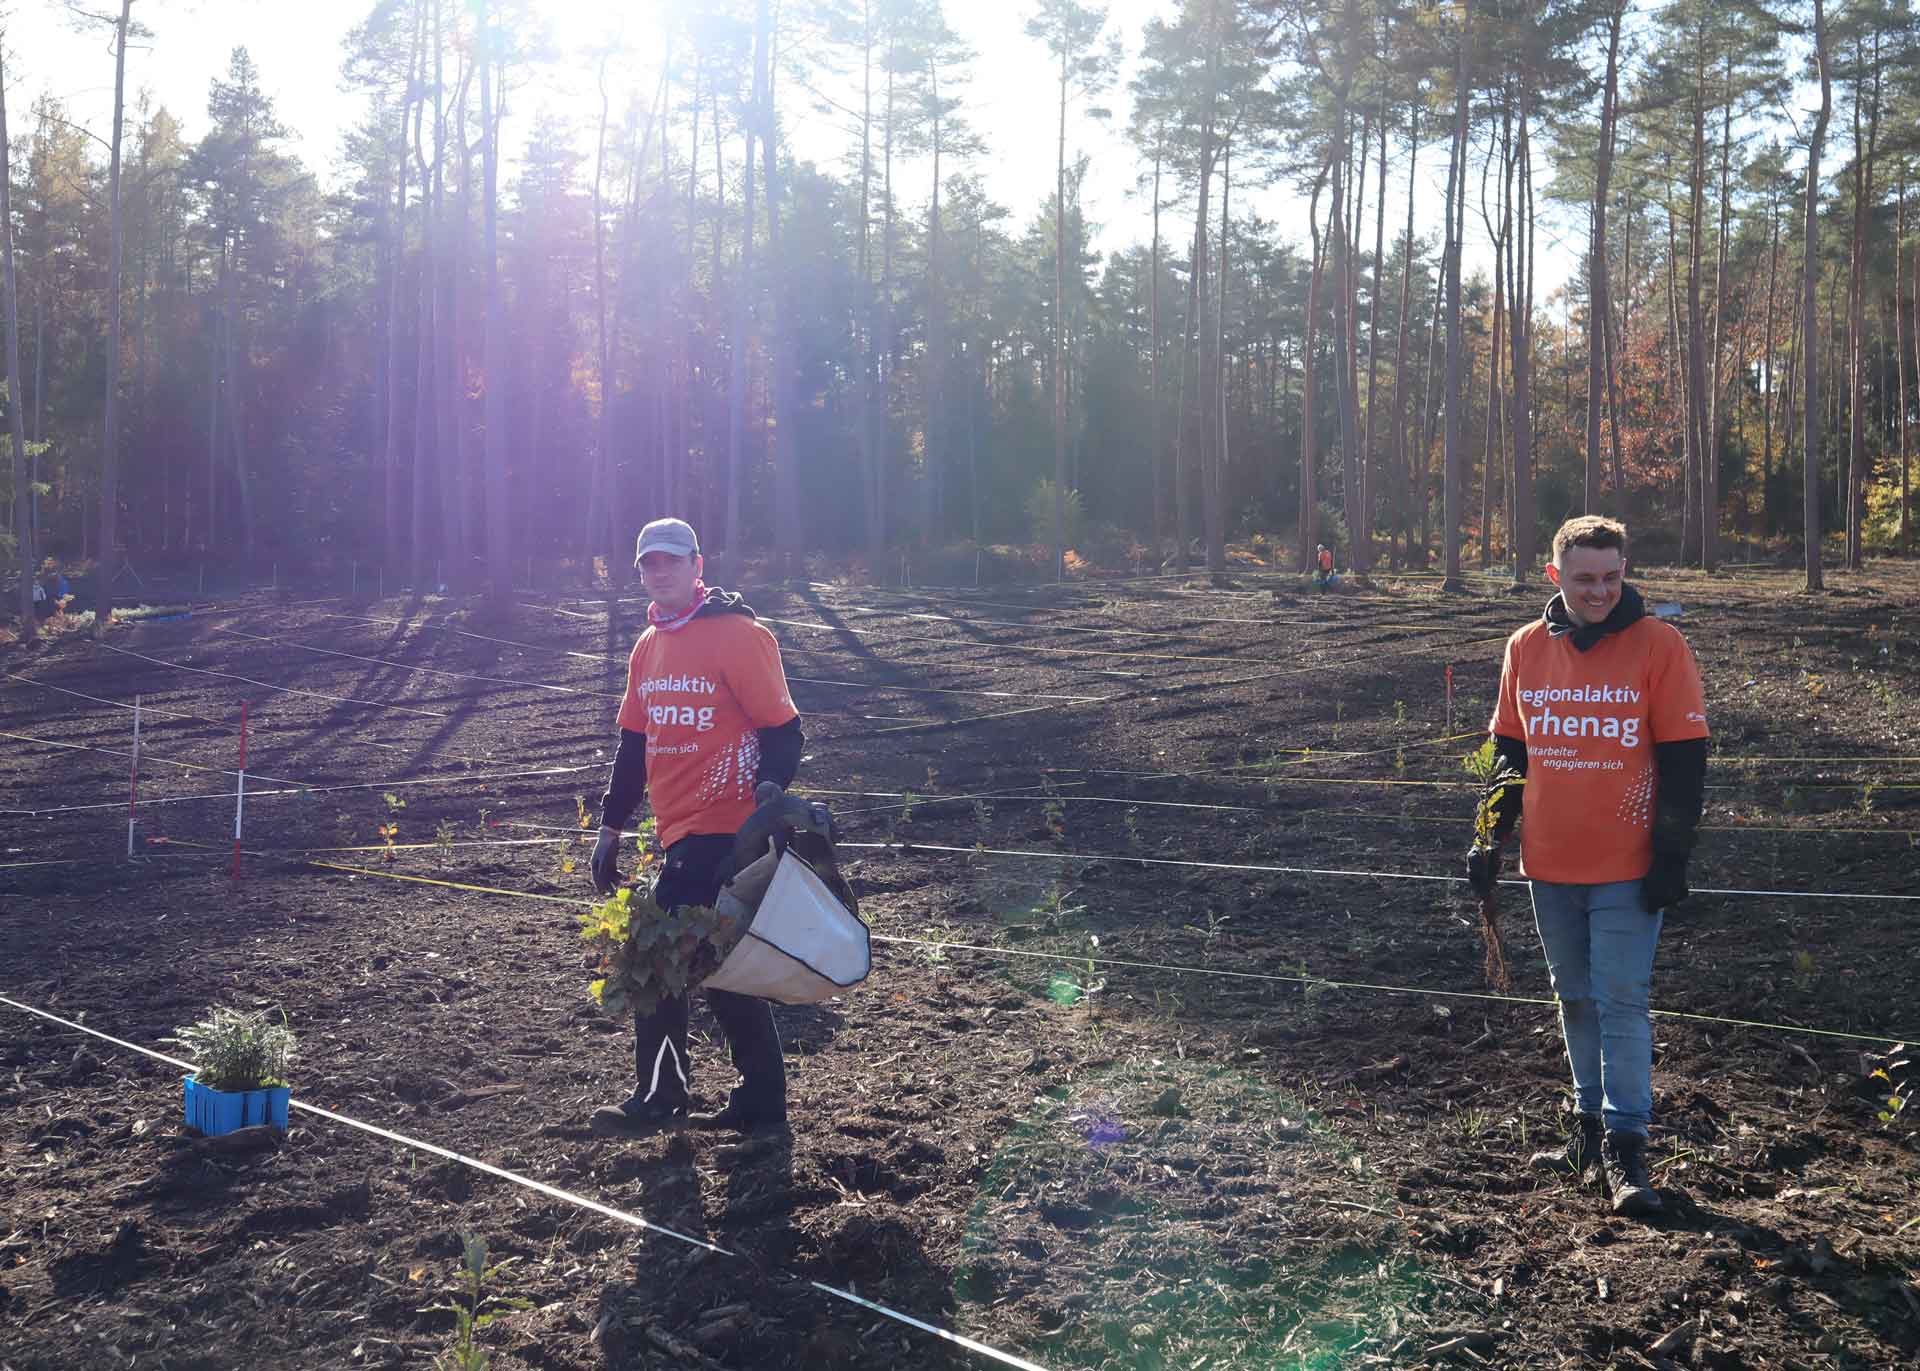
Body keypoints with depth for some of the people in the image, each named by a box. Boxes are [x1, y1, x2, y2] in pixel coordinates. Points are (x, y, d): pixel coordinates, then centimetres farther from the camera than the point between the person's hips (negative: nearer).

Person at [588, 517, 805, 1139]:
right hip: (683, 832, 8)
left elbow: (782, 730, -12)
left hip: (723, 833, -8)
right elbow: (634, 743, 19)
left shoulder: (738, 634, -10)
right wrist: (611, 828, 18)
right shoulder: (649, 646, 14)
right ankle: (760, 1103, 21)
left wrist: (767, 794, -26)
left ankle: (659, 1100, 5)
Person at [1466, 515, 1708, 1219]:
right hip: (1549, 867, 4)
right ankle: (1592, 1127, 27)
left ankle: (1625, 1148, 2)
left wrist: (1672, 857, -9)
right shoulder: (1526, 648, 4)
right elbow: (1509, 751, 14)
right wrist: (1490, 838, 10)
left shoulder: (1658, 644, -7)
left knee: (1621, 1003, -5)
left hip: (1626, 869, -4)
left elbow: (1684, 757, -6)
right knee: (1576, 1002, 14)